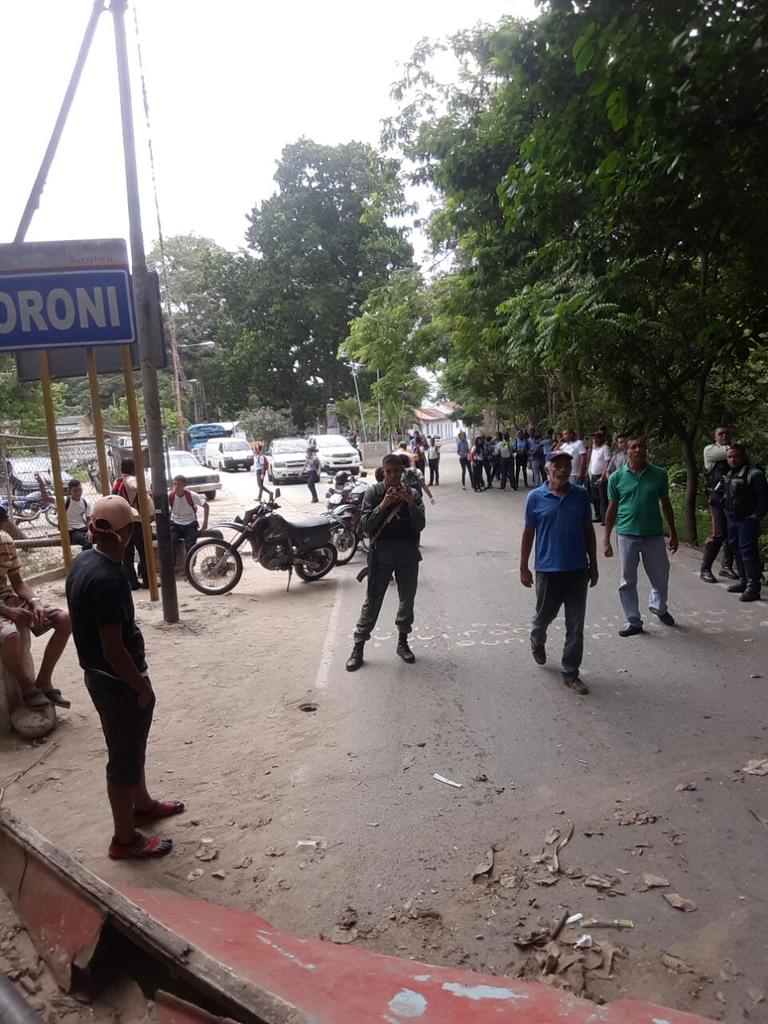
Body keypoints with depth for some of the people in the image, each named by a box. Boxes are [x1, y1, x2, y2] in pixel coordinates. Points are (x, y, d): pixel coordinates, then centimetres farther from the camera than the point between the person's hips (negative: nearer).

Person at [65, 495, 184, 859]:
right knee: (124, 756, 8)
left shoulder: (83, 562, 0)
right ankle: (125, 838, 25)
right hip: (117, 680, -9)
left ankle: (142, 805, 46)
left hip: (98, 673, 9)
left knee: (131, 746, 26)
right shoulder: (106, 579, -31)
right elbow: (113, 649, -27)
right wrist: (142, 686, -15)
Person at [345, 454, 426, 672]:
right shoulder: (374, 493, -3)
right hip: (381, 553, -2)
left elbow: (420, 525, -7)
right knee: (372, 601, 0)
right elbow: (366, 525, -10)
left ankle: (402, 642, 29)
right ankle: (358, 647, 8)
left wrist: (410, 503, -20)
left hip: (408, 553, 2)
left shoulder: (412, 494, 2)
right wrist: (383, 505, -22)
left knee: (407, 599, 12)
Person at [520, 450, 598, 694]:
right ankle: (537, 641, 50)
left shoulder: (581, 495, 0)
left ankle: (570, 672, 19)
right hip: (548, 570, -2)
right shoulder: (535, 497, -6)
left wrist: (593, 564, 8)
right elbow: (528, 533, -1)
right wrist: (523, 568, 0)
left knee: (576, 625, 6)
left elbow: (588, 531, 7)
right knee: (545, 615, 16)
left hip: (578, 570, 2)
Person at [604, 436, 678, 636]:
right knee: (628, 582, 6)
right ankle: (633, 621, 20)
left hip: (654, 535, 1)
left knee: (661, 578, 13)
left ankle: (659, 607, 42)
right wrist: (606, 539, 2)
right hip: (627, 535, -1)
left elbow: (666, 504, 9)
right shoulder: (617, 477, -2)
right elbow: (612, 509, 3)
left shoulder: (659, 475, -1)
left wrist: (673, 533, 10)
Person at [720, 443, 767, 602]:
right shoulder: (729, 474, 11)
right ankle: (744, 581, 27)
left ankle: (753, 587, -5)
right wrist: (725, 510, 16)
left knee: (747, 551, -9)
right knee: (736, 549, 15)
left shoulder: (754, 474, -14)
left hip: (747, 519, -9)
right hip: (732, 519, 9)